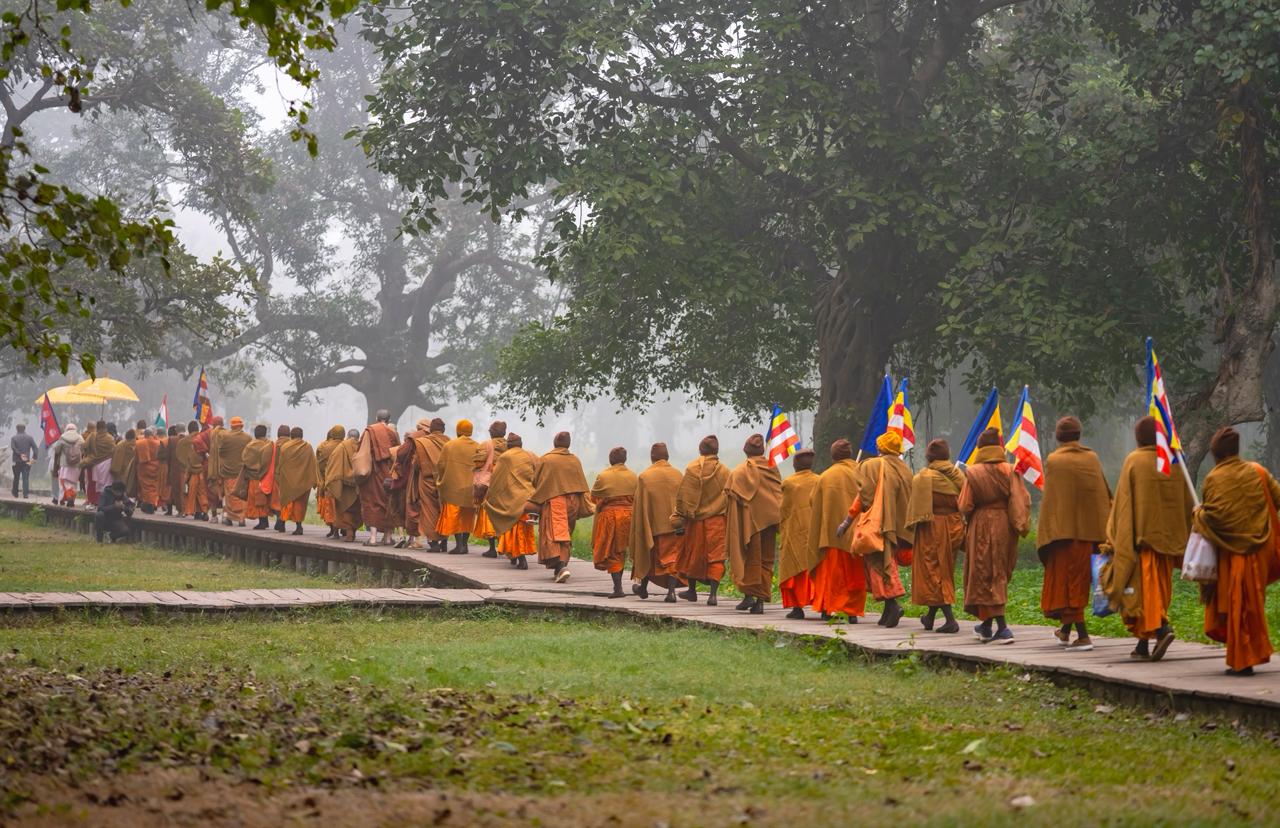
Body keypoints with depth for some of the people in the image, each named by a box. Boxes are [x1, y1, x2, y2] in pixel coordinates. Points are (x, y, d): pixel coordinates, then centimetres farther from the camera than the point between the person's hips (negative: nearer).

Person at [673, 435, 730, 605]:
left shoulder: (692, 469, -7)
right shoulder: (724, 471, -2)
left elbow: (683, 496, -8)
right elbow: (729, 497, 3)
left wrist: (679, 518, -3)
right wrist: (728, 517, 11)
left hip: (696, 520, -1)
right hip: (717, 520, 1)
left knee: (692, 554, 14)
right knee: (715, 556, 0)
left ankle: (692, 590, 25)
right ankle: (713, 593, -13)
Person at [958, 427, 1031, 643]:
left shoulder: (973, 473, -9)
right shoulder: (1010, 471, -3)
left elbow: (965, 506, -8)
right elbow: (1022, 500, -9)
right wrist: (1021, 525, -2)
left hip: (981, 528, -3)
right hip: (1005, 528, 3)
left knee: (986, 577, 0)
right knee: (1000, 575, 16)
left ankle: (1002, 628, -13)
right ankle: (987, 626, 24)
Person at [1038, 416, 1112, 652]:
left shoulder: (1053, 461, -8)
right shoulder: (1092, 459, 4)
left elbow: (1049, 499, -8)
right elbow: (1104, 494, 9)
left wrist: (1046, 534, -4)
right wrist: (1102, 533, 16)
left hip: (1062, 529, -5)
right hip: (1088, 528, 5)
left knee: (1065, 580, 0)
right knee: (1080, 579, 17)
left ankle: (1082, 635, -10)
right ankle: (1066, 630, 27)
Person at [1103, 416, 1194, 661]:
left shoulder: (1134, 461, -7)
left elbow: (1123, 503, -7)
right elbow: (1187, 503, 8)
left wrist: (1115, 540, -2)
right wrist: (1184, 543, 15)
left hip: (1141, 536, -5)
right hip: (1168, 537, 5)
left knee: (1144, 588, -3)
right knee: (1159, 588, 11)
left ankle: (1161, 629, -24)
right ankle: (1144, 644, 12)